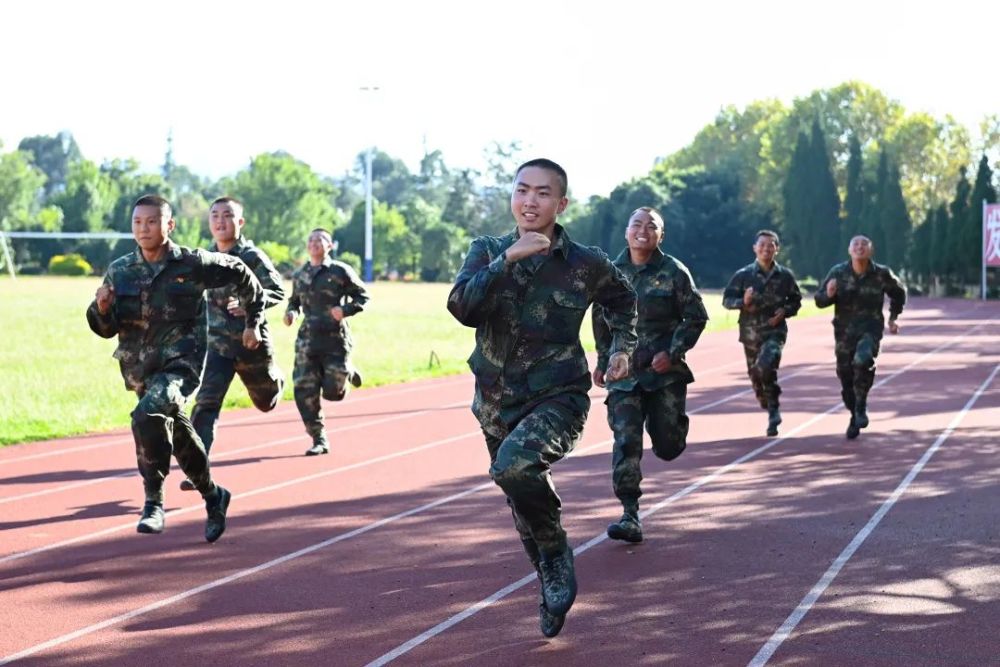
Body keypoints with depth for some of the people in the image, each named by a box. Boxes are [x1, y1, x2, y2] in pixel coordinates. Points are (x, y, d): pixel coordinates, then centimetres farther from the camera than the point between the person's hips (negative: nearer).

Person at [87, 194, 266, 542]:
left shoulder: (192, 264, -8)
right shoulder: (119, 271, 2)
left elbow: (241, 274, 8)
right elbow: (106, 329, 5)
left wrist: (253, 322, 14)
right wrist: (102, 309, -18)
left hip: (182, 360, -5)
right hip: (140, 368, 5)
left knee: (148, 415, -31)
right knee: (176, 432, 18)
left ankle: (154, 501, -21)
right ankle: (213, 497, 41)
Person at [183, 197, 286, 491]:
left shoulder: (252, 256, -12)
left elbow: (277, 290, -16)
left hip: (252, 341, -2)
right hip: (217, 342, 2)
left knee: (266, 401, 20)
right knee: (206, 402, -15)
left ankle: (276, 379, 58)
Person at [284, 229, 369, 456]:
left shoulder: (341, 272, -4)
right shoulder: (299, 276, 10)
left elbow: (362, 296, 1)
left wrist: (346, 309, -17)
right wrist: (291, 312, 2)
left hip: (336, 339, -4)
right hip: (308, 340, 4)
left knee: (332, 391, -4)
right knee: (305, 391, -6)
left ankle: (347, 372, 31)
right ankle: (319, 440, 6)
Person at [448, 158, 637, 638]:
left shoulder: (586, 264, -5)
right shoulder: (487, 251, -1)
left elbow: (623, 299, 18)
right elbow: (462, 308, -20)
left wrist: (623, 347, 9)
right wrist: (507, 260, -26)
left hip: (558, 397, -4)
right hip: (497, 402, 4)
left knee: (515, 467, -33)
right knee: (523, 507, 16)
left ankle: (556, 556, -8)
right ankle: (553, 590, 39)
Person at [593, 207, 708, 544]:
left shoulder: (674, 272, -4)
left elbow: (696, 317, -2)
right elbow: (600, 320, 17)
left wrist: (673, 353, -12)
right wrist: (603, 360, 17)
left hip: (665, 370, -1)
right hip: (624, 372, 1)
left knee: (668, 446, 3)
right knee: (626, 441, -11)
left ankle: (669, 426, 42)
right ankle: (630, 515, -9)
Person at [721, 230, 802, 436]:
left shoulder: (785, 276, 1)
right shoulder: (743, 275, -1)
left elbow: (796, 301, 13)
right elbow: (727, 299, 2)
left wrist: (784, 311, -7)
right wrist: (743, 302, -18)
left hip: (775, 331, -3)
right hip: (750, 333, 3)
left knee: (765, 367, -27)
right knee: (755, 376, 12)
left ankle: (774, 410, -11)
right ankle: (771, 412, 37)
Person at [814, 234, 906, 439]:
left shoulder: (881, 274, -4)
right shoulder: (838, 272, -4)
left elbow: (899, 294, 16)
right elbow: (819, 299, 0)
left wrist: (893, 317, 13)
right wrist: (828, 295, -21)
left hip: (870, 329, -2)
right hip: (844, 332, 2)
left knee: (863, 360, -32)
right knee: (846, 377, 9)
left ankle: (861, 406, -12)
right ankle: (855, 417, 34)